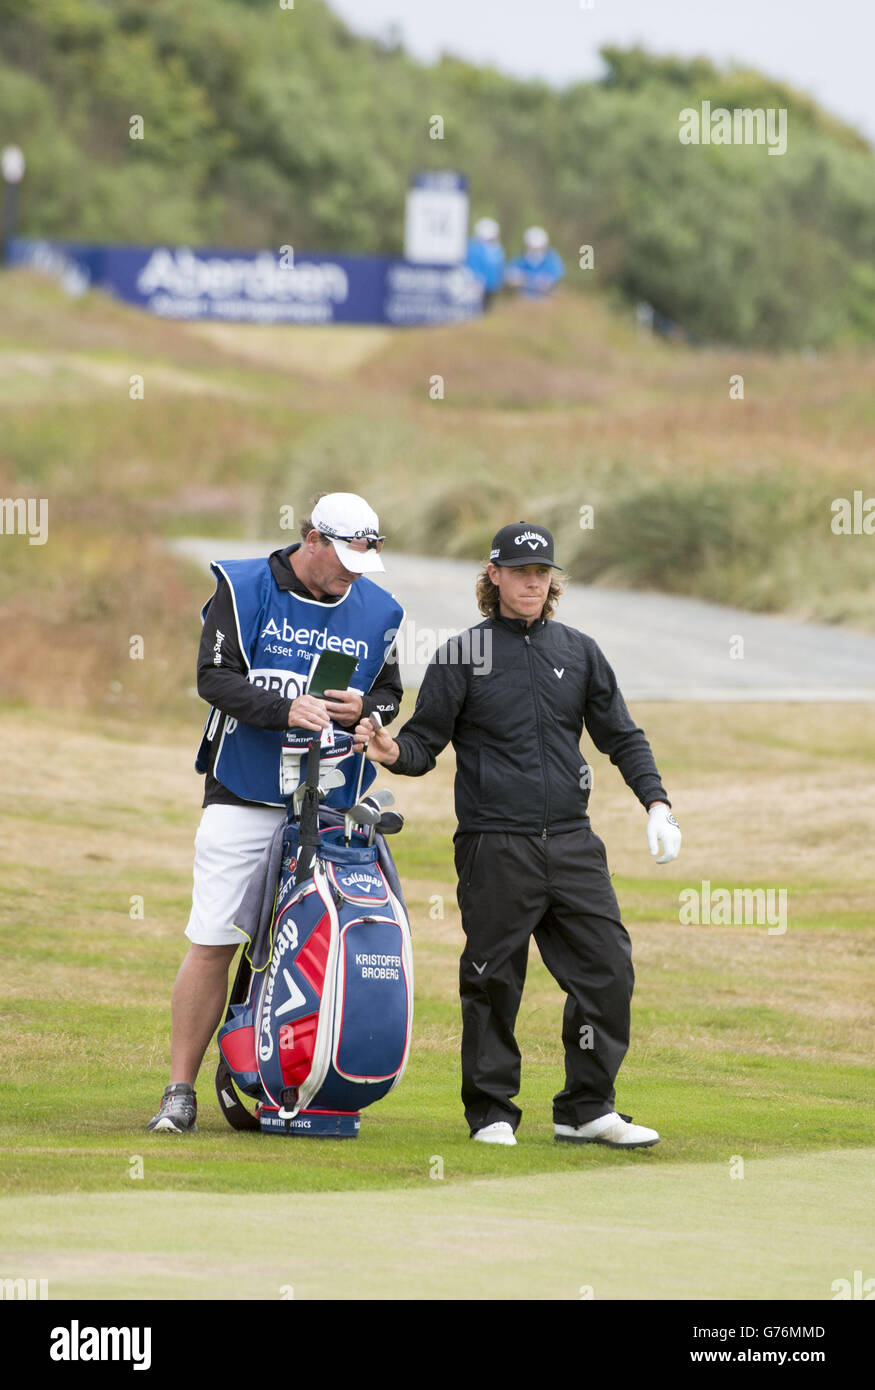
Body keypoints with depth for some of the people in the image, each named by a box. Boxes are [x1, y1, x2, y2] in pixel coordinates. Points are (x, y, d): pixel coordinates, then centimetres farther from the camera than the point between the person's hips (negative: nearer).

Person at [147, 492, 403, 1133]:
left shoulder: (376, 611, 10)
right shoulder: (244, 588, -1)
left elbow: (390, 695, 17)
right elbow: (215, 676, -9)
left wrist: (363, 709, -7)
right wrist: (285, 709, -24)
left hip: (331, 809, 3)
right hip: (244, 798, -3)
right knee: (214, 946, -4)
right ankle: (181, 1090, 2)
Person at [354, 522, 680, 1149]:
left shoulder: (579, 652, 13)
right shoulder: (460, 657, 3)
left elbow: (622, 736, 16)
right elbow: (426, 742, 1)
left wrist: (657, 802, 4)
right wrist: (393, 752, -21)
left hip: (572, 840, 4)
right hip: (495, 845, -4)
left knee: (608, 968, -2)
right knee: (493, 981, -1)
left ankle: (586, 1109, 6)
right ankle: (492, 1113, 9)